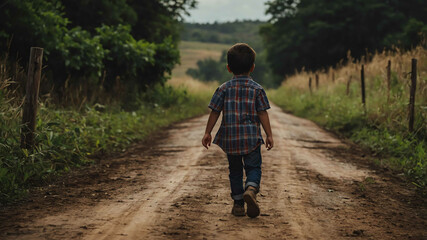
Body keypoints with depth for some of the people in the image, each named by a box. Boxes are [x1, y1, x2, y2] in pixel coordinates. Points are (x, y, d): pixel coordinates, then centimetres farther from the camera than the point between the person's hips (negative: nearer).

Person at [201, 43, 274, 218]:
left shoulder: (224, 89, 1)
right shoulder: (257, 89, -1)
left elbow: (214, 112, 1)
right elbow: (263, 114, -2)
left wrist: (207, 133, 7)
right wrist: (269, 135, 2)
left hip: (230, 137, 2)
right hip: (251, 137, -1)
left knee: (235, 170, 13)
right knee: (253, 167, 4)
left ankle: (238, 204, 14)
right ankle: (251, 189, -25)